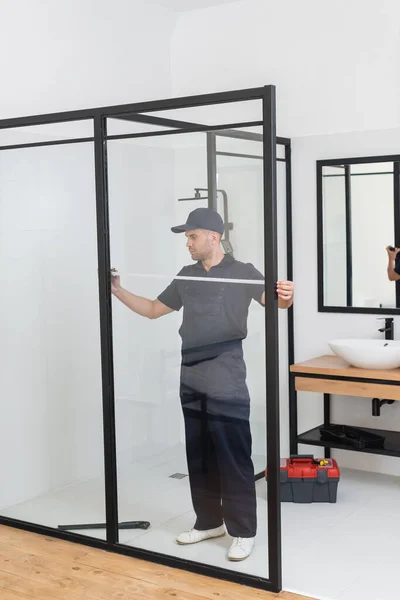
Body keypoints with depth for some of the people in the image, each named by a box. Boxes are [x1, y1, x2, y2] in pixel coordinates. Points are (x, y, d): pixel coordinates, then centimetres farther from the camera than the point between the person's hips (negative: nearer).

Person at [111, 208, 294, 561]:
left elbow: (274, 301, -17)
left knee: (233, 458, -2)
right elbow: (153, 310, 20)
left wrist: (285, 297, -40)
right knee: (199, 457, 13)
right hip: (191, 380, 6)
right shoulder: (186, 277, 13)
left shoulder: (242, 273, -4)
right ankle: (209, 522, 27)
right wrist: (118, 291, 11)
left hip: (226, 383, -6)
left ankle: (243, 532, 9)